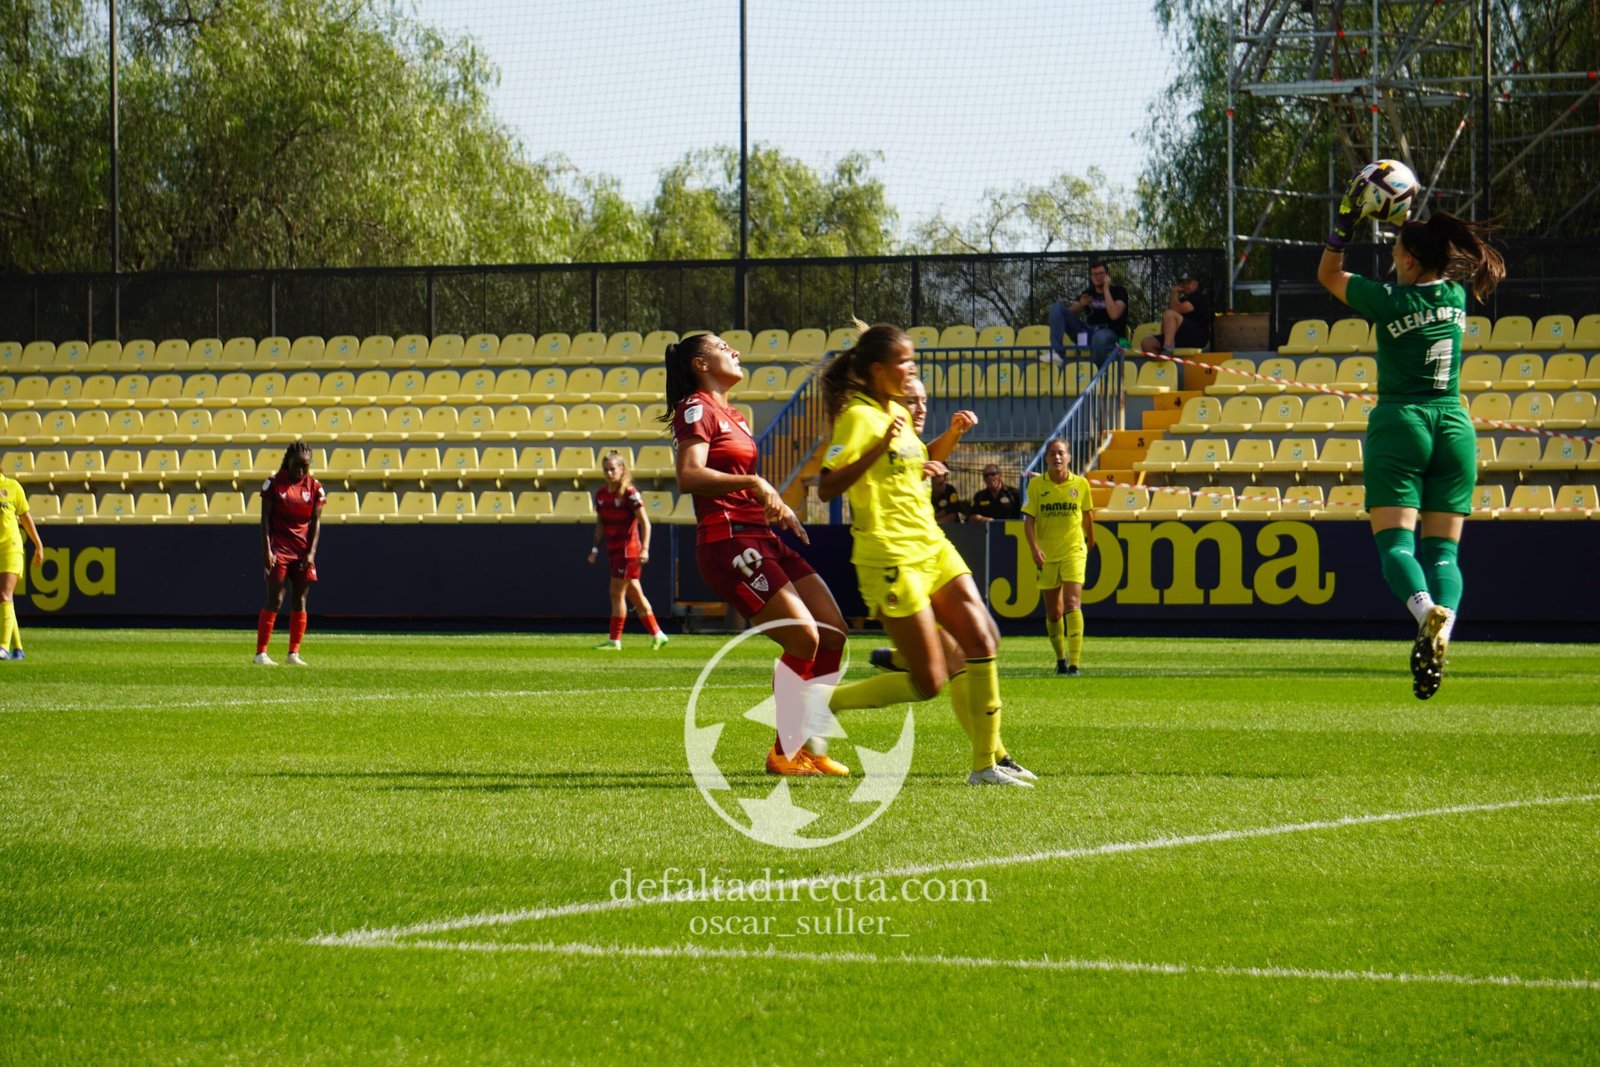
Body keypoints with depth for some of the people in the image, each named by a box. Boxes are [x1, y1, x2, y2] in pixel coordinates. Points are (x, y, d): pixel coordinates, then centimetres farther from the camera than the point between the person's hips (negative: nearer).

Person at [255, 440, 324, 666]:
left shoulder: (314, 487, 4)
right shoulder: (274, 483, -3)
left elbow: (316, 522, 4)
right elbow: (265, 518, -4)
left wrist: (311, 552, -6)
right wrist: (266, 550, -12)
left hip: (303, 552, 3)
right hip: (278, 549, -3)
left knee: (300, 601, 3)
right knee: (275, 600, -8)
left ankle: (294, 653, 10)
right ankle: (261, 653, -6)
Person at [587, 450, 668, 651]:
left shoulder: (629, 493, -13)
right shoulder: (601, 494, 8)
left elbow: (645, 522, -13)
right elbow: (600, 524, 17)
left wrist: (644, 549, -20)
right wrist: (595, 548, 10)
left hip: (628, 550, -8)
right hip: (613, 550, 8)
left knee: (617, 593, -7)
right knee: (635, 595, 12)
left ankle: (615, 640, -2)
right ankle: (657, 634, 20)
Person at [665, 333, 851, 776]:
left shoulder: (730, 415, 23)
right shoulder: (697, 408, -6)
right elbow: (689, 476, -21)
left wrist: (778, 507, 19)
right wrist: (753, 483, -28)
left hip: (762, 539, 10)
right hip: (727, 543, -10)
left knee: (833, 633, 3)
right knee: (804, 638, -16)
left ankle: (811, 745, 10)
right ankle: (784, 752, -5)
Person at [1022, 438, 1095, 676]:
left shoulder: (1080, 484, -2)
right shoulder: (1036, 485, -4)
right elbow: (1028, 519, -7)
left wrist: (1090, 540, 25)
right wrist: (1034, 548, -20)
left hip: (1074, 551, -1)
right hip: (1046, 554, 1)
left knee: (1072, 603, -17)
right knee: (1053, 612, 9)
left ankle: (1074, 662, -22)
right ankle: (1060, 658, 29)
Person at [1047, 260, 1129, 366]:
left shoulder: (1118, 291, 2)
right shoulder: (1088, 293, 18)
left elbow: (1114, 315, -17)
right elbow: (1069, 313, 11)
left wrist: (1106, 289, -12)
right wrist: (1080, 304, -9)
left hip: (1110, 334, -6)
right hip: (1088, 333, 6)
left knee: (1100, 337, -45)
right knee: (1057, 307, -6)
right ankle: (1057, 352, -24)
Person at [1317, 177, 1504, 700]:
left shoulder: (1389, 301, -6)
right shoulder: (1457, 297, 7)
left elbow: (1328, 274, 10)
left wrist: (1345, 223, 10)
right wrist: (1417, 222, 30)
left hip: (1400, 424, -4)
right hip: (1455, 426, 4)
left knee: (1395, 541, -9)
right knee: (1444, 548, 2)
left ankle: (1427, 611, -38)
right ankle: (1443, 630, -23)